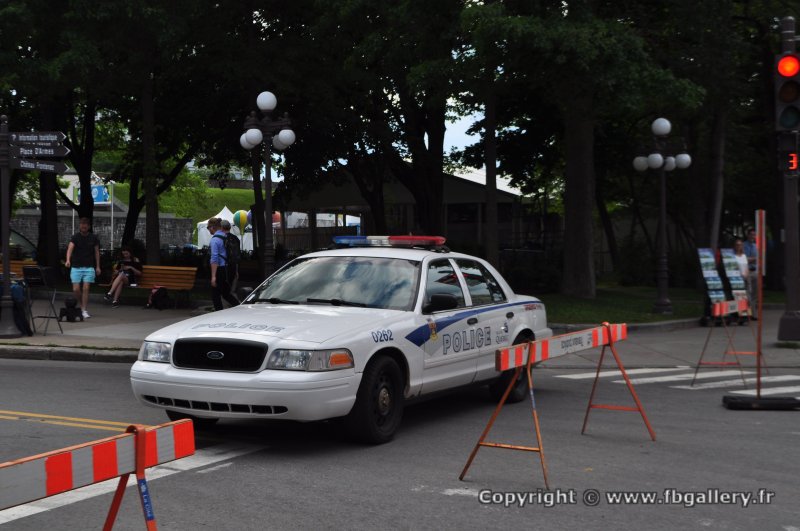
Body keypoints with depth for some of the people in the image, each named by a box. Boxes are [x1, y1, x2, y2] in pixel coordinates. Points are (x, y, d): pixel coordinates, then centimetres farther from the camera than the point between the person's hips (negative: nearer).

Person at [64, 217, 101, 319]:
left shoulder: (94, 238, 1)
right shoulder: (75, 237, -7)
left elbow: (96, 252, 8)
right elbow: (70, 248, -22)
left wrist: (98, 266, 3)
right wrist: (68, 260, -41)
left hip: (89, 267, 1)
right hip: (76, 267, 0)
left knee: (86, 289, -6)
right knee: (76, 290, -5)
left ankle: (84, 310, -1)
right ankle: (83, 305, 21)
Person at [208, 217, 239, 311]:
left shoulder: (215, 239, -14)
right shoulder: (226, 237, 11)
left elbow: (214, 258, -19)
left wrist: (213, 276, -20)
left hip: (220, 269, -8)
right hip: (228, 268, 8)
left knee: (215, 294, 3)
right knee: (226, 293, 18)